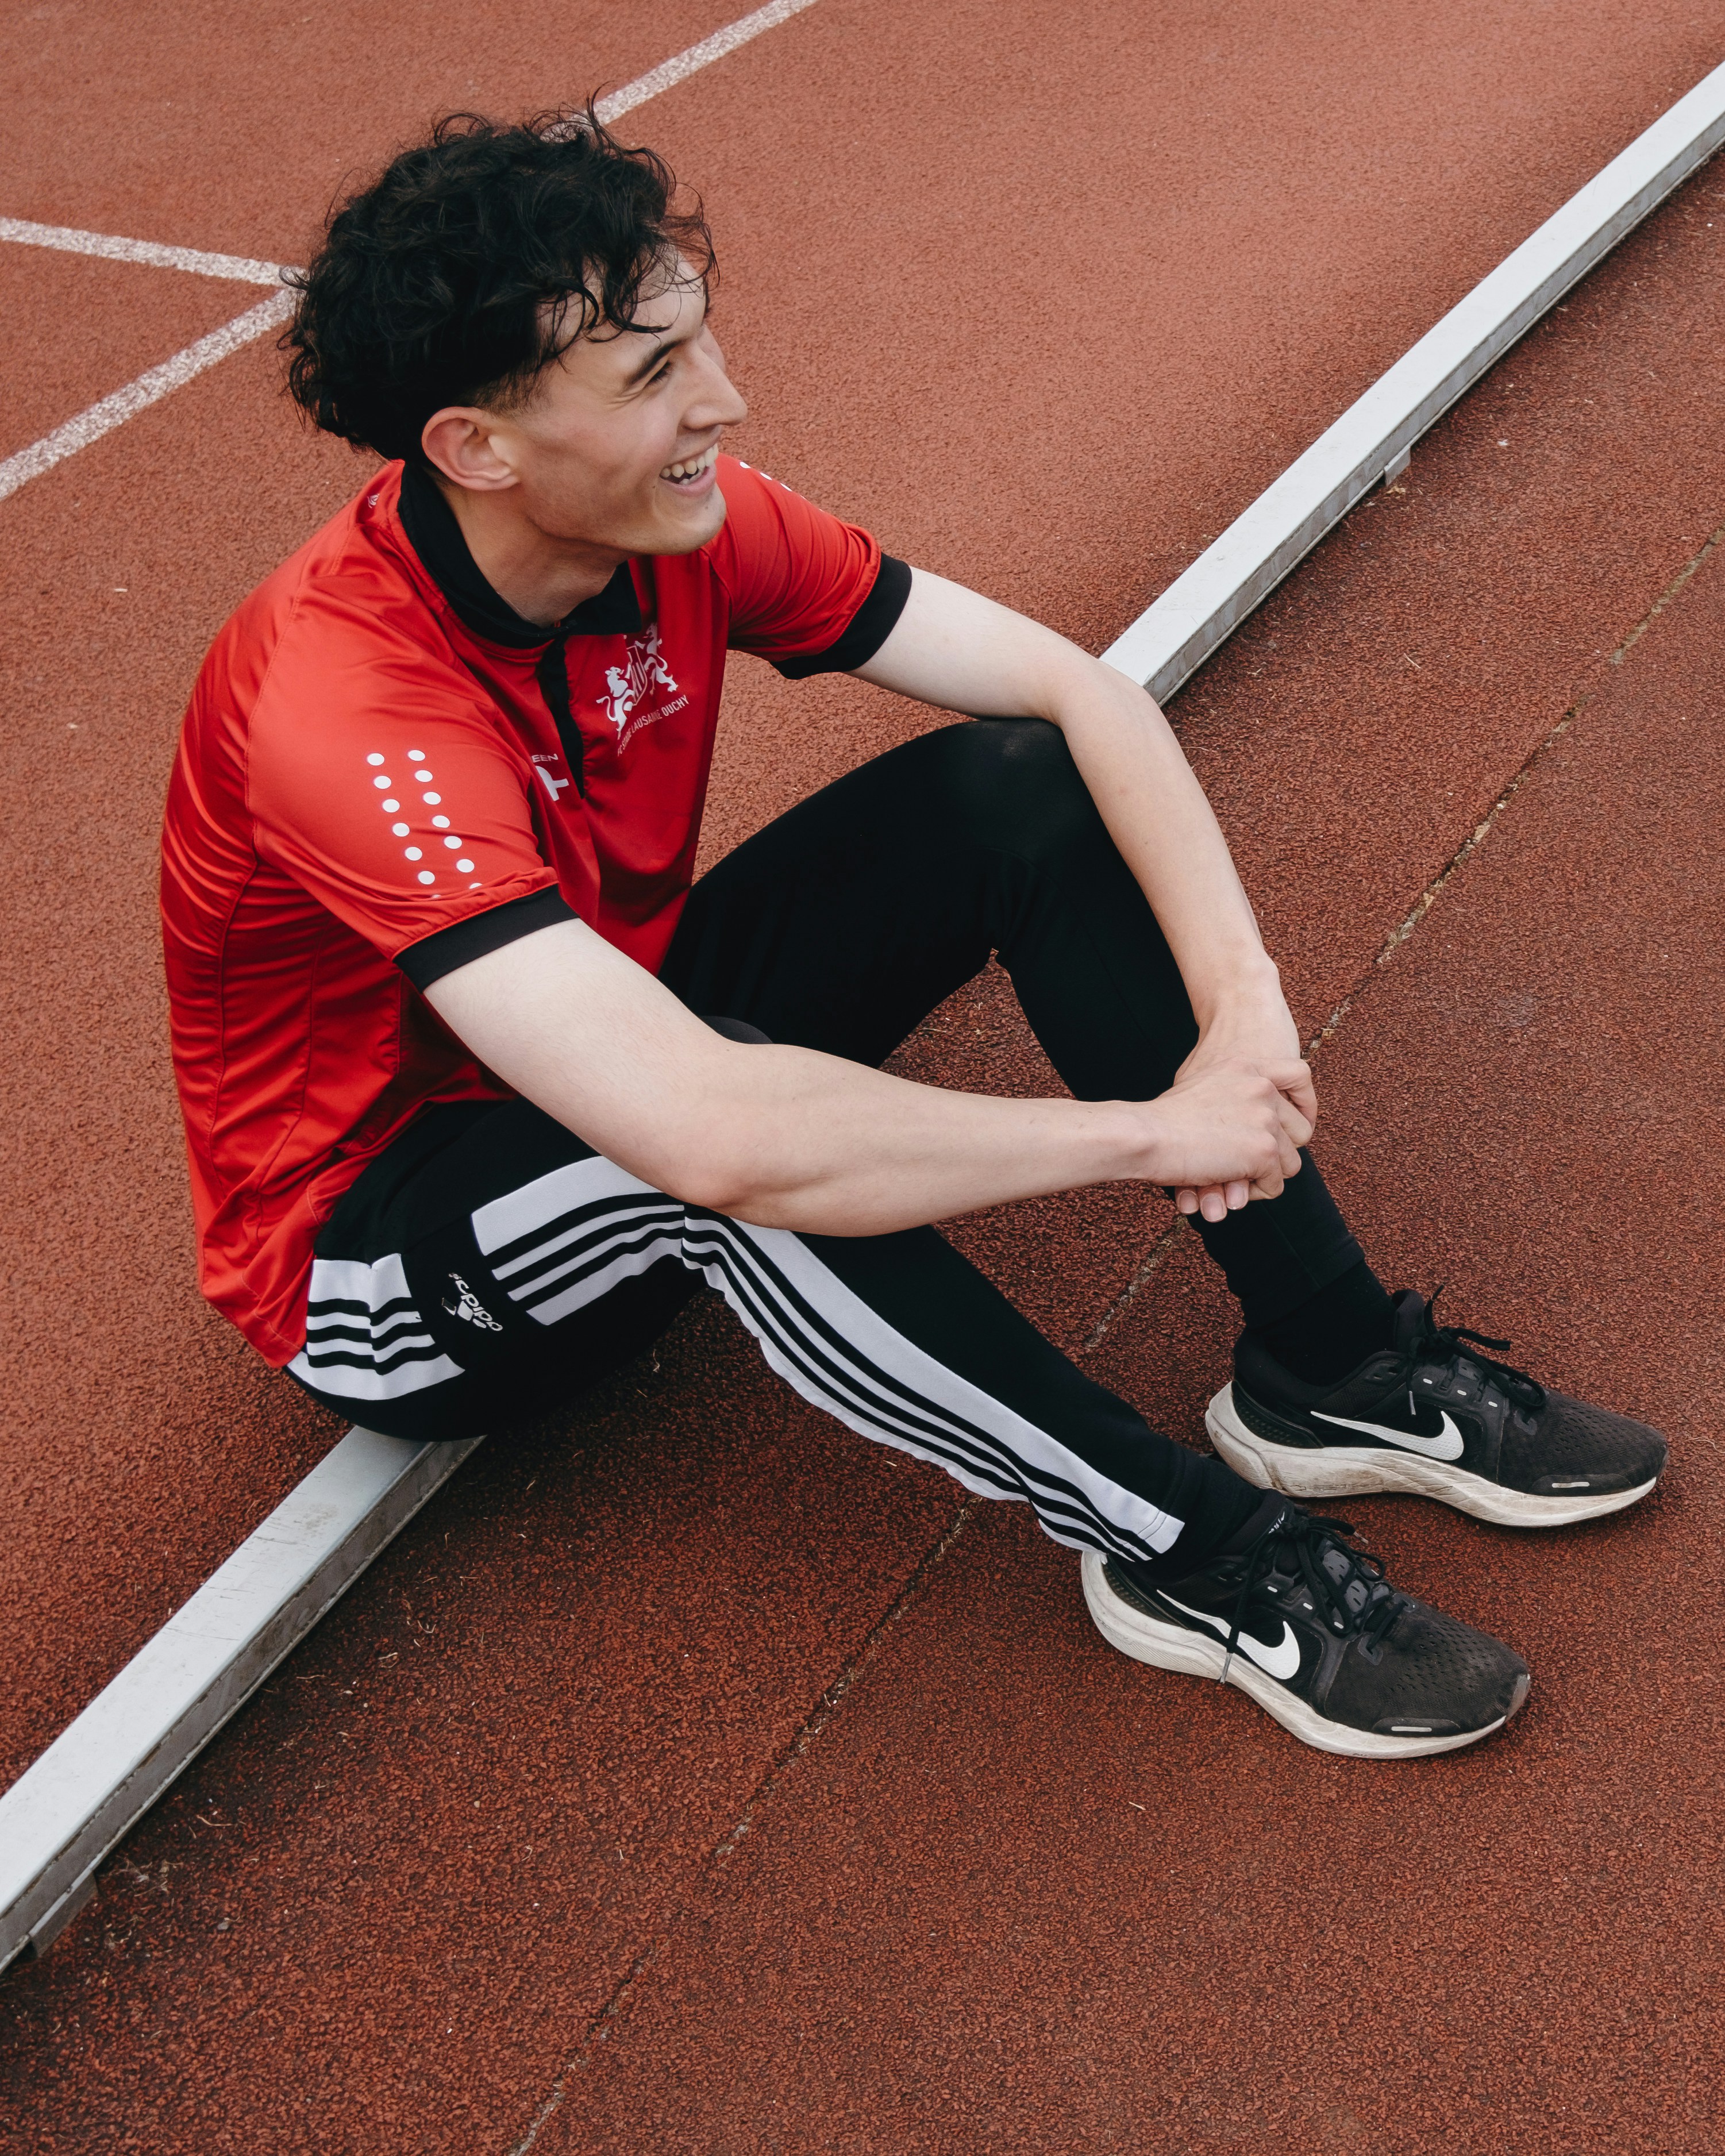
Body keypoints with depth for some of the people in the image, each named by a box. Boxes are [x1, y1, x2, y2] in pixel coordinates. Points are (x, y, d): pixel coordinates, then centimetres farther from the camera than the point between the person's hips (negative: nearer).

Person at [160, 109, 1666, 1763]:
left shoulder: (685, 525, -14)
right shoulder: (346, 709, -36)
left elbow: (1076, 689, -12)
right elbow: (711, 1132, -46)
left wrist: (1239, 998, -28)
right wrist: (1150, 1130, -37)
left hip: (610, 1036, 7)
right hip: (378, 1243, -6)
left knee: (1022, 788, -13)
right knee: (752, 1156, -40)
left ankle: (1338, 1370, -7)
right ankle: (1191, 1553, -19)